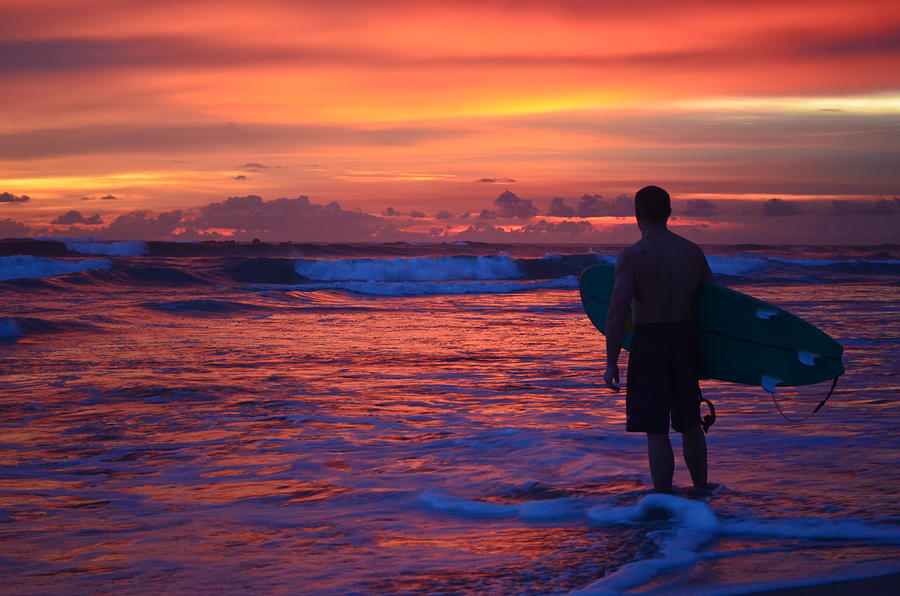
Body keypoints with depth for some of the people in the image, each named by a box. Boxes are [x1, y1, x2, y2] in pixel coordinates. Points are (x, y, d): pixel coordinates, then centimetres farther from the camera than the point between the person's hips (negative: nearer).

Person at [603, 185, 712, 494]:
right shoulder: (692, 251, 5)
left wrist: (611, 362, -12)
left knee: (656, 431, 0)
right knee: (690, 423, 19)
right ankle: (701, 492, 28)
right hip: (685, 340, 5)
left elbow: (617, 313, -17)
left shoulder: (631, 256, -12)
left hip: (649, 342, -5)